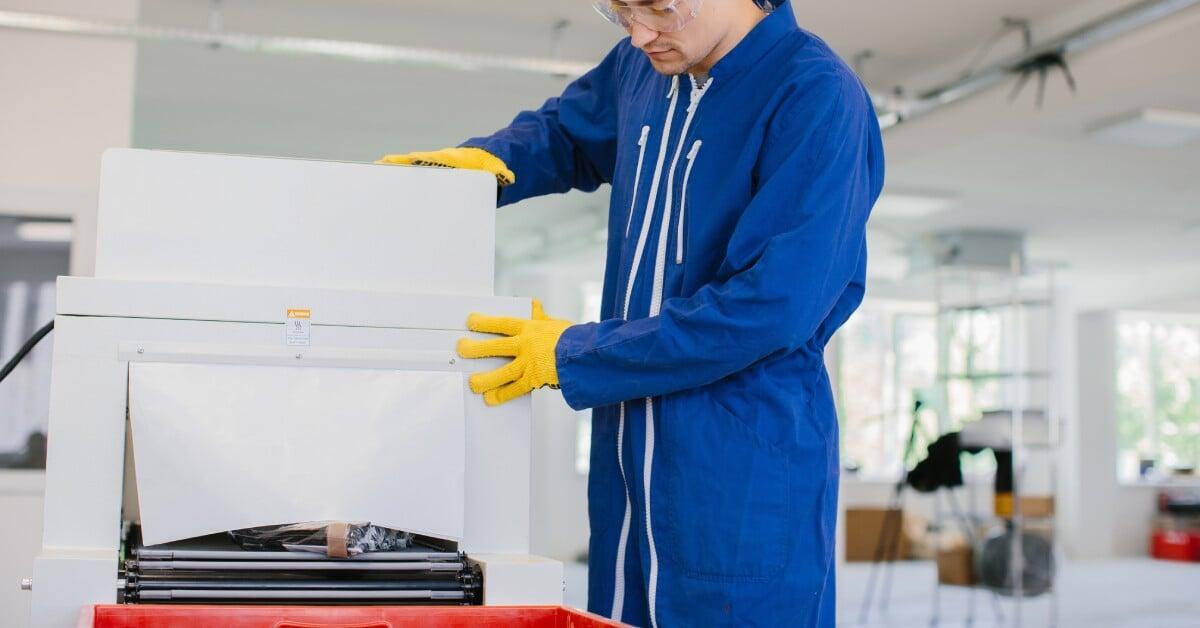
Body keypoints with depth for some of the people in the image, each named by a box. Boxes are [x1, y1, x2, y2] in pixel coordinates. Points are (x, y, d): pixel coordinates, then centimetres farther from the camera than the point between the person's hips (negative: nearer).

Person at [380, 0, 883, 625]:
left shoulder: (816, 98, -16)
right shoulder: (640, 69, 6)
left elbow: (774, 304, -23)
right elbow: (563, 132, 27)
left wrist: (572, 356, -17)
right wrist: (485, 158, 4)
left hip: (744, 473, -6)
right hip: (627, 460, 7)